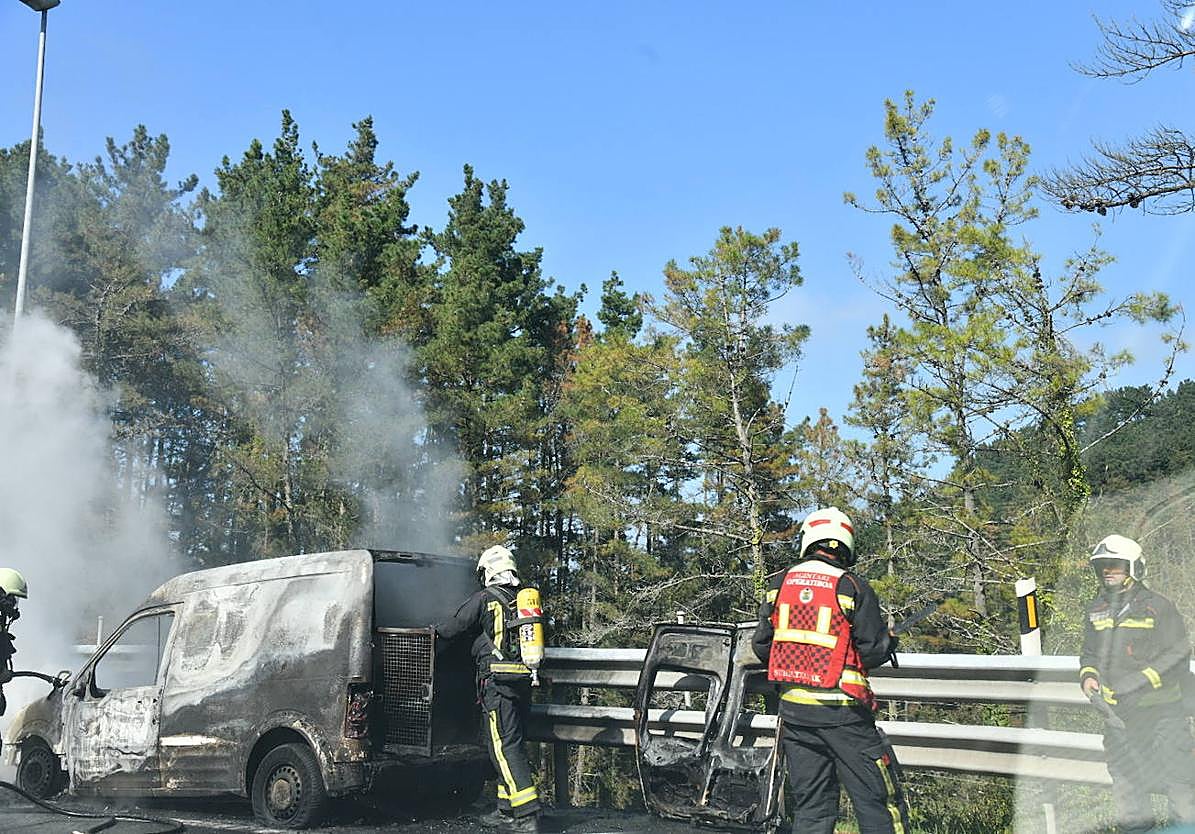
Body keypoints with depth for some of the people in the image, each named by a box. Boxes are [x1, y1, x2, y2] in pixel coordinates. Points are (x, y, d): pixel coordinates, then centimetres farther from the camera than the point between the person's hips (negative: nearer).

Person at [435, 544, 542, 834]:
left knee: (504, 747, -7)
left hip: (498, 681, -7)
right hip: (523, 681, 7)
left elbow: (455, 627, 4)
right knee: (511, 744, 15)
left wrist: (433, 632, 26)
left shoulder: (485, 598, -4)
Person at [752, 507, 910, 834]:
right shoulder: (853, 587, -8)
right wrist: (890, 640, 13)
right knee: (878, 800, 2)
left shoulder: (780, 583, 5)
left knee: (811, 806, 11)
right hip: (841, 711, -5)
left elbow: (761, 647, 8)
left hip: (793, 706, 5)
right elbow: (874, 652, -8)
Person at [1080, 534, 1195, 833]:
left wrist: (1141, 682, -20)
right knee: (1125, 781, 14)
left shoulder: (1158, 607, -7)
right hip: (1116, 713, 5)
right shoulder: (1096, 609, 9)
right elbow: (1089, 653, 19)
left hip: (1160, 710, -5)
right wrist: (1088, 675, -1)